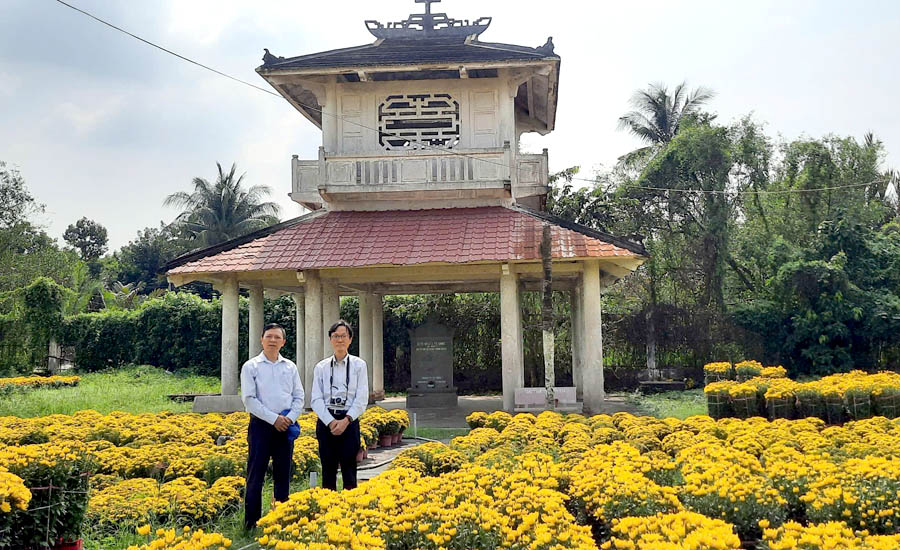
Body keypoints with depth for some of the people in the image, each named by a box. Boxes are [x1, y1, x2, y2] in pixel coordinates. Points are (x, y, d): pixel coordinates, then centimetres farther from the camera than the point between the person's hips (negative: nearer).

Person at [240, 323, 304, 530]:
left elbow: (299, 397, 10)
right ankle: (251, 522, 1)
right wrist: (274, 418, -14)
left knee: (283, 475, 8)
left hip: (285, 427, 4)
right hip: (261, 425, -4)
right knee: (256, 475, -3)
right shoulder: (251, 367, 0)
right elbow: (249, 399, -8)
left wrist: (290, 418, -8)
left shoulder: (290, 367, 11)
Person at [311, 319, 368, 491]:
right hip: (326, 421, 1)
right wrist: (331, 422, -11)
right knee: (328, 470, 4)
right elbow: (316, 400, 2)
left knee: (349, 469, 0)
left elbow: (362, 399, -1)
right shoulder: (321, 367, 8)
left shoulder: (359, 365, 5)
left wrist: (346, 420, -13)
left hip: (349, 421, -1)